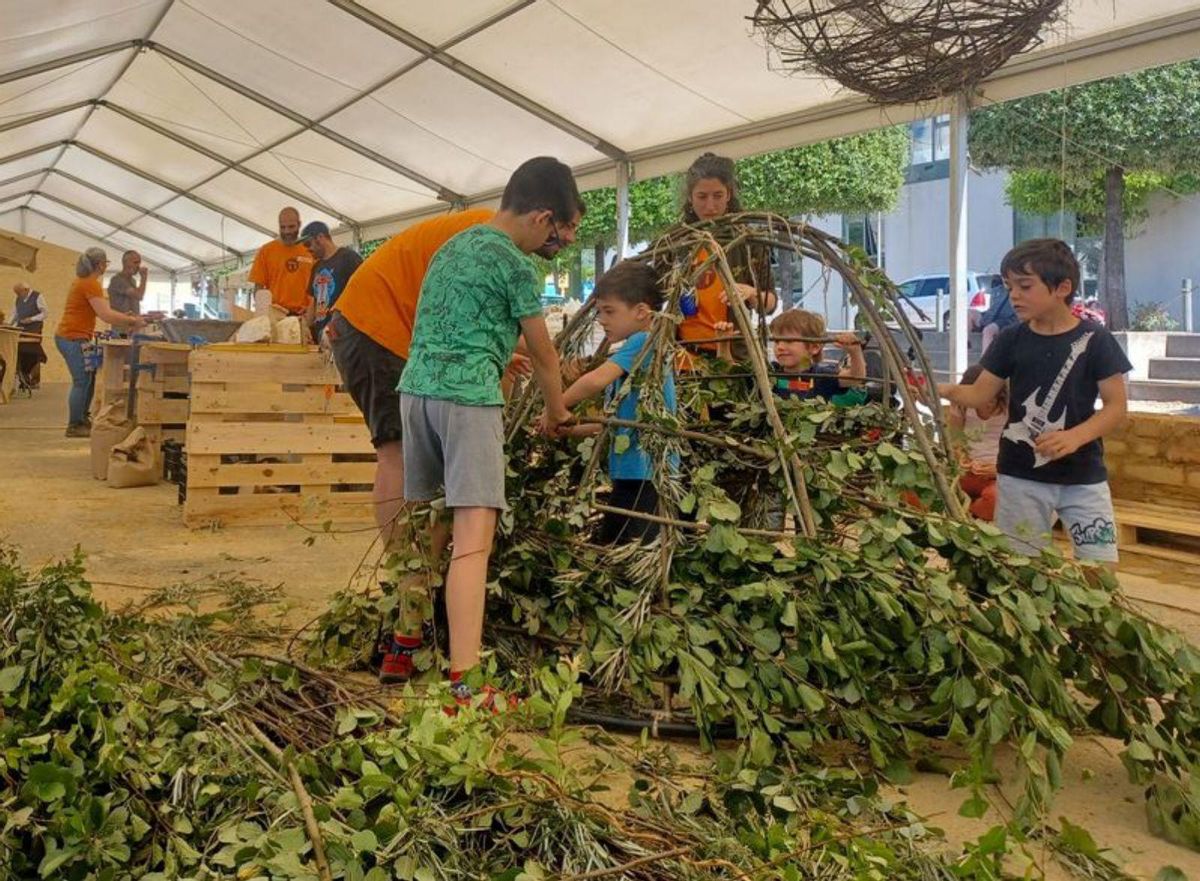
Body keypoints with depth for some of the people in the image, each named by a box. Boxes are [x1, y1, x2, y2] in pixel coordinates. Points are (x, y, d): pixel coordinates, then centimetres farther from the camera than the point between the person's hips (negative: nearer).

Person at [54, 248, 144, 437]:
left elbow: (100, 312, 19)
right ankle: (74, 426, -1)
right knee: (82, 381, -6)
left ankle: (81, 420, 22)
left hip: (69, 336, 10)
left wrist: (125, 322, 13)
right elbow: (105, 315, -23)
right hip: (74, 338, -10)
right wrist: (132, 320, -13)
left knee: (87, 378, 15)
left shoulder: (83, 281, 16)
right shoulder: (91, 284, -16)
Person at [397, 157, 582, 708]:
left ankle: (405, 645, 24)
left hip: (415, 387, 8)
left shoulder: (451, 246, 20)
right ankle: (463, 679, -22)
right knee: (473, 534, -14)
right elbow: (542, 354, 5)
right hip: (468, 397, -8)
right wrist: (556, 415, 19)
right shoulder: (516, 265, -3)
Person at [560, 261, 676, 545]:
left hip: (646, 475, -11)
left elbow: (597, 380, -27)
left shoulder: (642, 342, -11)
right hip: (629, 473, 11)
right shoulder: (639, 349, 19)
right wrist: (571, 429, 16)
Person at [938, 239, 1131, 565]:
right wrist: (942, 390, -19)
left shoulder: (1094, 340, -7)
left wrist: (1076, 436, -23)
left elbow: (1116, 406, -6)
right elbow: (980, 394, 1)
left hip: (1083, 475, -2)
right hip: (1021, 476, 2)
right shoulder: (1011, 340, 1)